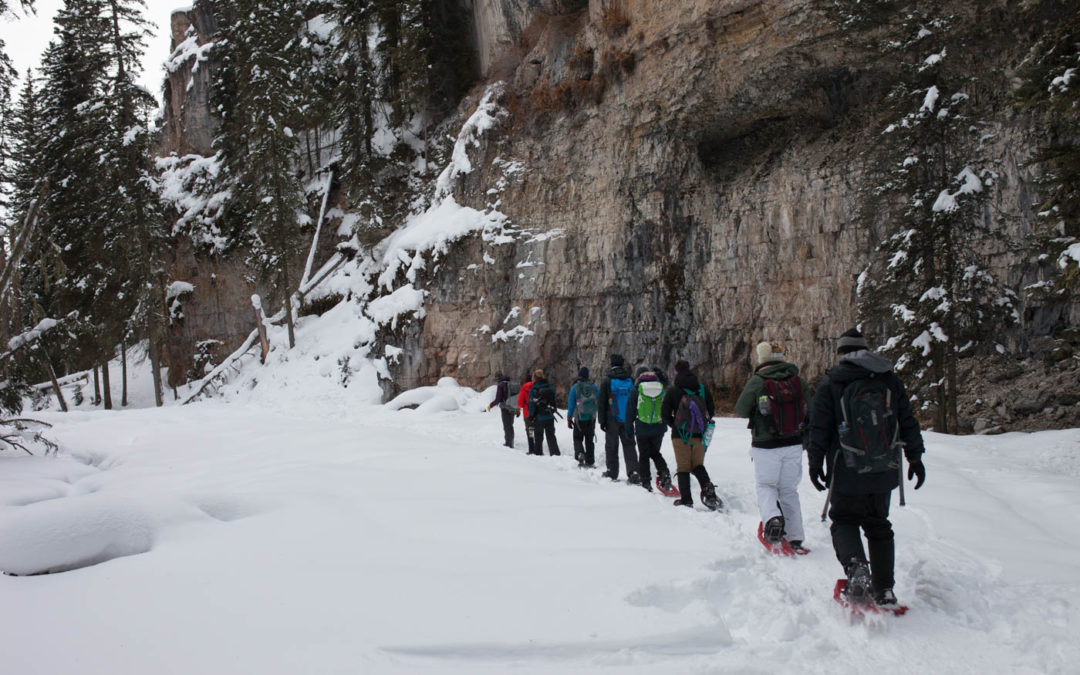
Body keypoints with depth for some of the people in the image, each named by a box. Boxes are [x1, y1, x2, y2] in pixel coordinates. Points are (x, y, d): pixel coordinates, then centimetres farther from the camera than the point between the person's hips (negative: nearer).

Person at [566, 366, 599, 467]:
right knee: (590, 440, 11)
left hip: (579, 418, -2)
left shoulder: (575, 387, -8)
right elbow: (599, 401, 5)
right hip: (591, 418, 2)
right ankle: (590, 462, 12)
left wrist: (569, 418, 1)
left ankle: (580, 453, -16)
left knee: (578, 438, 11)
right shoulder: (594, 386, -2)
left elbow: (571, 404, -6)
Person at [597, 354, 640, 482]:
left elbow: (601, 403, -7)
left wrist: (602, 420, -1)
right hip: (628, 420, 3)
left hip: (612, 420, -3)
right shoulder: (630, 380, 4)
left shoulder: (607, 381, -7)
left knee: (611, 446, 8)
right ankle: (633, 472, -7)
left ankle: (612, 473, 13)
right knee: (629, 445, 6)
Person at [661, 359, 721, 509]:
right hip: (699, 435, 3)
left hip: (680, 435, -3)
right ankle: (707, 487, -13)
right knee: (698, 465, 14)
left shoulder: (672, 391, -5)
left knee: (683, 467, 5)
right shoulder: (702, 388, 3)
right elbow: (711, 411, 8)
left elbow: (665, 414, -4)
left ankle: (686, 500, 2)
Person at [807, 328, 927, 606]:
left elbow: (819, 428, -5)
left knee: (844, 521, 10)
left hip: (848, 471, -3)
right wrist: (915, 457, 18)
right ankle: (884, 589, 14)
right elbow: (908, 422, 10)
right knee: (878, 525, 16)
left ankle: (856, 566, -17)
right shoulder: (890, 379, 6)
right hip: (885, 470, 4)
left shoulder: (830, 382, -4)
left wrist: (815, 461, 3)